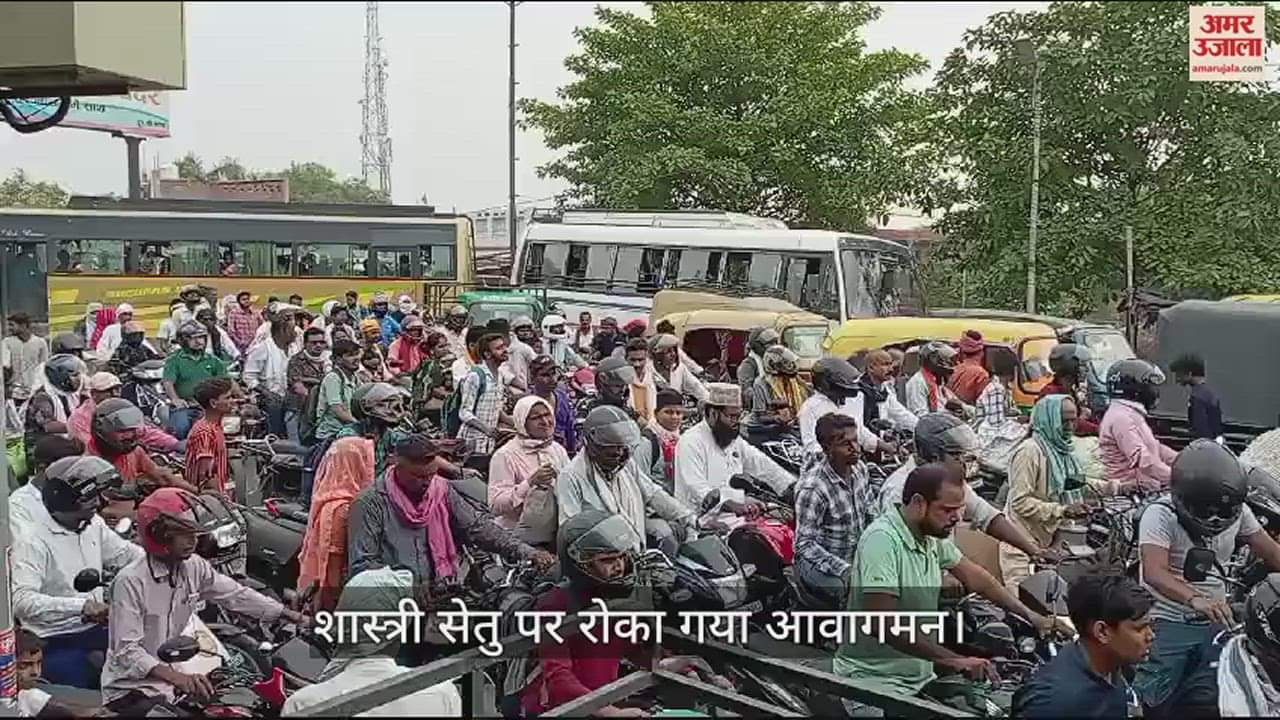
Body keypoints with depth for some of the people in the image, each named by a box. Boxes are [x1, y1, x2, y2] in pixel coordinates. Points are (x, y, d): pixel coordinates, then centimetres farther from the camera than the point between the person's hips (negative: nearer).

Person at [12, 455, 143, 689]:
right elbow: (21, 600, -28)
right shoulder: (31, 542, -17)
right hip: (55, 642, -7)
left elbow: (126, 553, 19)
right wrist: (80, 605, -38)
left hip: (95, 628, 7)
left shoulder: (93, 524, 5)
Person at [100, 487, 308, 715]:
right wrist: (177, 678, -37)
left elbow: (237, 595, 4)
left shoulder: (194, 567, -2)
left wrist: (295, 617, -2)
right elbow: (127, 650, -24)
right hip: (131, 689, -6)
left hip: (177, 672, 6)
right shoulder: (130, 581, -20)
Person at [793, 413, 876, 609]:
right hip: (818, 564, -7)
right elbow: (805, 545, -22)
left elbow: (872, 514, 14)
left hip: (857, 556, 8)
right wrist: (845, 571, -30)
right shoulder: (812, 488, -23)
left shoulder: (859, 469, 0)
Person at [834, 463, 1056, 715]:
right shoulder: (881, 539, -24)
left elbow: (973, 576, 17)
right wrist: (955, 661, -30)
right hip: (875, 683, -8)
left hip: (919, 676, 8)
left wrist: (1029, 615, 15)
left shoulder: (932, 536, 2)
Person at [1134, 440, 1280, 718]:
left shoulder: (1237, 510, -1)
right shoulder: (1159, 515, -22)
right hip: (1166, 625, -6)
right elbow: (1155, 573, -34)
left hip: (1214, 623, 6)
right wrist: (1194, 599, -52)